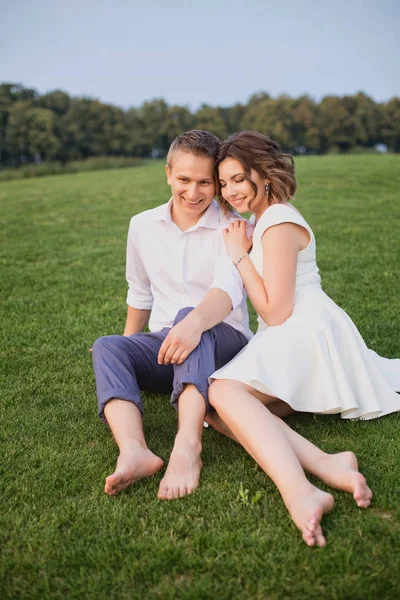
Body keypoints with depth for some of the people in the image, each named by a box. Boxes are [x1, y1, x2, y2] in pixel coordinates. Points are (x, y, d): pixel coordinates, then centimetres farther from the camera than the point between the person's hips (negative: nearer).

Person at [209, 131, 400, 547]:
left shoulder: (278, 222, -7)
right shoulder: (268, 219, 24)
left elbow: (275, 311, -13)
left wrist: (239, 255, -7)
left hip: (304, 334, -10)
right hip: (293, 341, 10)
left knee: (224, 390, -34)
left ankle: (298, 489, -55)